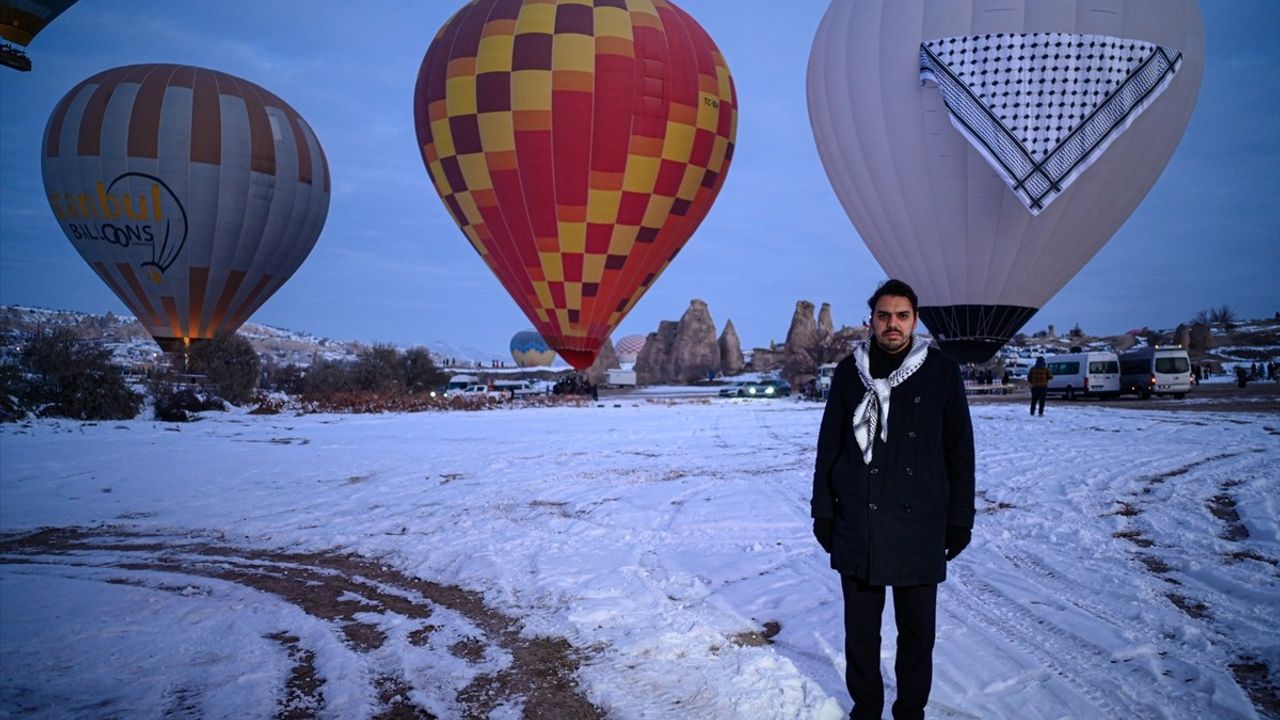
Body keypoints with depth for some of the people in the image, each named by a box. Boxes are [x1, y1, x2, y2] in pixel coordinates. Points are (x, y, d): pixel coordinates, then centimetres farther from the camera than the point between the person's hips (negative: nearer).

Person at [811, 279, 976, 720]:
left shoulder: (942, 372, 0)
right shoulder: (850, 372, 2)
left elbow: (959, 452, 3)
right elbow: (829, 447, 6)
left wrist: (960, 519, 2)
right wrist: (823, 511, 4)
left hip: (920, 527, -1)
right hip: (857, 527, 1)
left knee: (917, 631, 10)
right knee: (860, 629, 10)